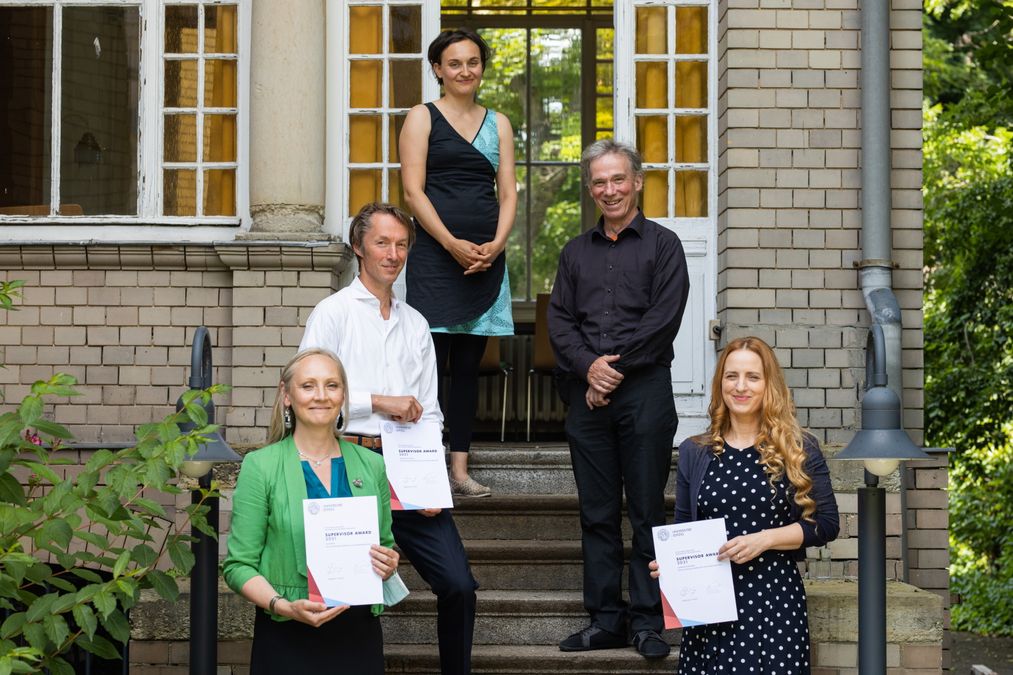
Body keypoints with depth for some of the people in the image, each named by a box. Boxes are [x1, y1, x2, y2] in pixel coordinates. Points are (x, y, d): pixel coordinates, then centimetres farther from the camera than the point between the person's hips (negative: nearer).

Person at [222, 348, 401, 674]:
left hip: (359, 633, 3)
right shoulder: (261, 466, -5)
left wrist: (388, 565, -5)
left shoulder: (371, 467, 5)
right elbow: (239, 566, -5)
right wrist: (284, 606, -20)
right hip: (287, 638, -3)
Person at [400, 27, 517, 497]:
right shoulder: (422, 118, 3)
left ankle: (460, 468, 9)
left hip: (486, 260, 4)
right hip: (437, 258, -4)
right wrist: (454, 244, -15)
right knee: (431, 365, -6)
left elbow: (508, 192, 10)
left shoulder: (498, 124, 15)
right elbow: (413, 190, -5)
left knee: (468, 365, 6)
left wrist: (496, 245, -7)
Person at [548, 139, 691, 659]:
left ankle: (647, 620, 3)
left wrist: (615, 367, -11)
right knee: (597, 514, 5)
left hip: (644, 389, -4)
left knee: (646, 512, -2)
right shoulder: (575, 252, 18)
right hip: (586, 395, 4)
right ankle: (605, 620, 10)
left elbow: (663, 319, -7)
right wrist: (589, 366, -9)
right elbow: (559, 321, 9)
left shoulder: (662, 245, 4)